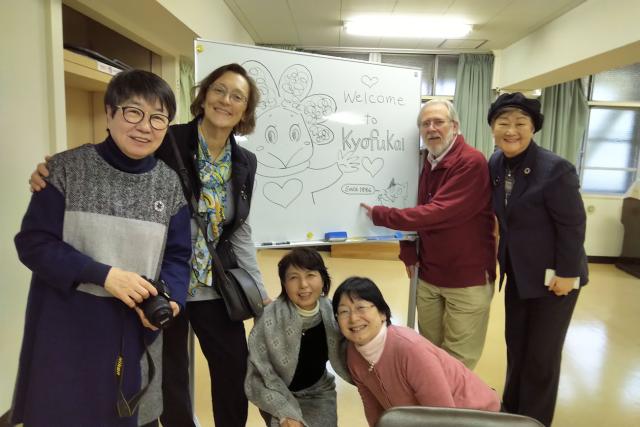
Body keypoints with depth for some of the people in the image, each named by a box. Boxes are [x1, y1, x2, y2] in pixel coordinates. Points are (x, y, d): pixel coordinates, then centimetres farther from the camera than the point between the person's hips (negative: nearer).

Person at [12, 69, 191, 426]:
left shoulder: (170, 185, -1)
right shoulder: (66, 169, -7)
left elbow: (177, 257, 2)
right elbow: (33, 242, -9)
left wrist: (169, 300, -17)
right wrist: (102, 274, -20)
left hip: (136, 330, 2)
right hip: (66, 330, -1)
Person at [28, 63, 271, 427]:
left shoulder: (246, 163, 1)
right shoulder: (166, 142, -12)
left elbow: (240, 231, 7)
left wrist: (260, 292, 6)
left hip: (215, 287, 4)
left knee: (236, 372, 14)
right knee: (170, 378, 14)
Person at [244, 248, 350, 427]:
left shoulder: (333, 313, -13)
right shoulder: (269, 320, -23)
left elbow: (345, 363, -4)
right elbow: (259, 375, -15)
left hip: (318, 393, 3)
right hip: (279, 396, -2)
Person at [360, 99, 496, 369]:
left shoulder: (471, 163, -18)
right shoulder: (426, 162, 8)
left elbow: (438, 213, -26)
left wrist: (380, 215, -19)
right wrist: (408, 252, 4)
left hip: (468, 278, -6)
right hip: (428, 276, 7)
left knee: (457, 362, 6)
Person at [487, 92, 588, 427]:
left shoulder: (555, 169, -22)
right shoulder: (496, 164, -1)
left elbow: (573, 226, -18)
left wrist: (566, 274, -16)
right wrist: (500, 259, 6)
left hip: (553, 276, -6)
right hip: (518, 273, 6)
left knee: (542, 355, 8)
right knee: (515, 346, 18)